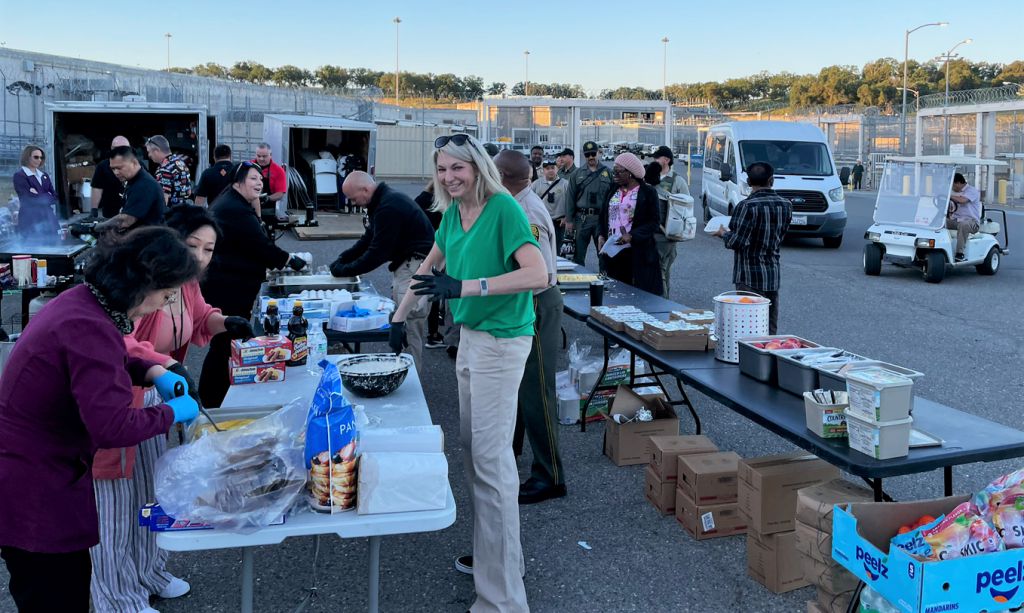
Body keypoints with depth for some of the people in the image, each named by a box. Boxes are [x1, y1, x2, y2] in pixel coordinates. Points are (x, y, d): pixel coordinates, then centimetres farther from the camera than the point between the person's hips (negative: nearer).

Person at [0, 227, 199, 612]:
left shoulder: (80, 300, 4)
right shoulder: (90, 328, -27)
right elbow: (112, 428, -31)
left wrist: (153, 372, 8)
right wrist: (172, 413, -15)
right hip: (32, 499, -10)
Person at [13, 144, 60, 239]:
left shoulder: (44, 175, 16)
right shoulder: (19, 175, -5)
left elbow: (55, 197, 8)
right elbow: (32, 198, -14)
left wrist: (40, 197, -7)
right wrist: (47, 196, 1)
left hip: (49, 219, 6)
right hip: (31, 221, -6)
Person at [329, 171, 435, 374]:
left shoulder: (389, 207, -22)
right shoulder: (382, 201, 12)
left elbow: (378, 253, -21)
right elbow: (368, 239, 18)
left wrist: (345, 270, -12)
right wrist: (341, 259, 7)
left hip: (416, 267, -11)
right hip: (406, 264, 11)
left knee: (410, 324, -8)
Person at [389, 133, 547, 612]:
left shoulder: (504, 208, -17)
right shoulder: (453, 212, 9)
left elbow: (538, 275, -27)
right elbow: (430, 267, 22)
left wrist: (464, 287, -32)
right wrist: (399, 317, 19)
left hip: (502, 341, -9)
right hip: (470, 336, 9)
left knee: (491, 457, -9)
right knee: (472, 448, 16)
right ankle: (496, 553, 33)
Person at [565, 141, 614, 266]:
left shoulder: (608, 173, 6)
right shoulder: (577, 174, 8)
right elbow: (570, 198, 7)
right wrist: (568, 220, 1)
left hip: (602, 217, -1)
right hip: (582, 218, 1)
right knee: (579, 252, 4)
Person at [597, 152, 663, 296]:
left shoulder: (648, 193, -3)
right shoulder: (611, 191, 13)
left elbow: (654, 221, -8)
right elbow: (602, 217, 17)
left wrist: (631, 236, -20)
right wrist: (600, 235, -2)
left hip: (638, 255, -5)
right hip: (612, 254, 5)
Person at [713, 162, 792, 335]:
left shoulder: (747, 206, -15)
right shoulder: (786, 205, 4)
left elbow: (737, 242, -18)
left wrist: (723, 233, 2)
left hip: (750, 277, -6)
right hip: (773, 275, 6)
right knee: (770, 330, 11)